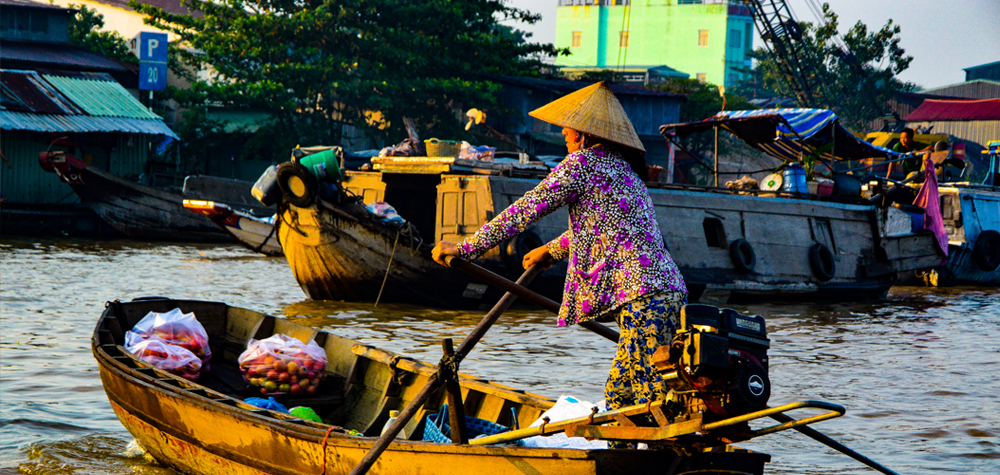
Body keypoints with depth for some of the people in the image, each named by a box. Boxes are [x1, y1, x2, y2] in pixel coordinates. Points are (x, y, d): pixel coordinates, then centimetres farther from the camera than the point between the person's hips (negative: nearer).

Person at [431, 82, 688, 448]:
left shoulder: (584, 162, -3)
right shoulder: (622, 169, 25)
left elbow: (527, 209, -6)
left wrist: (467, 248, -1)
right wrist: (552, 250, 57)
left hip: (644, 298, -10)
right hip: (668, 294, 10)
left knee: (655, 401, -14)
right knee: (618, 396, 16)